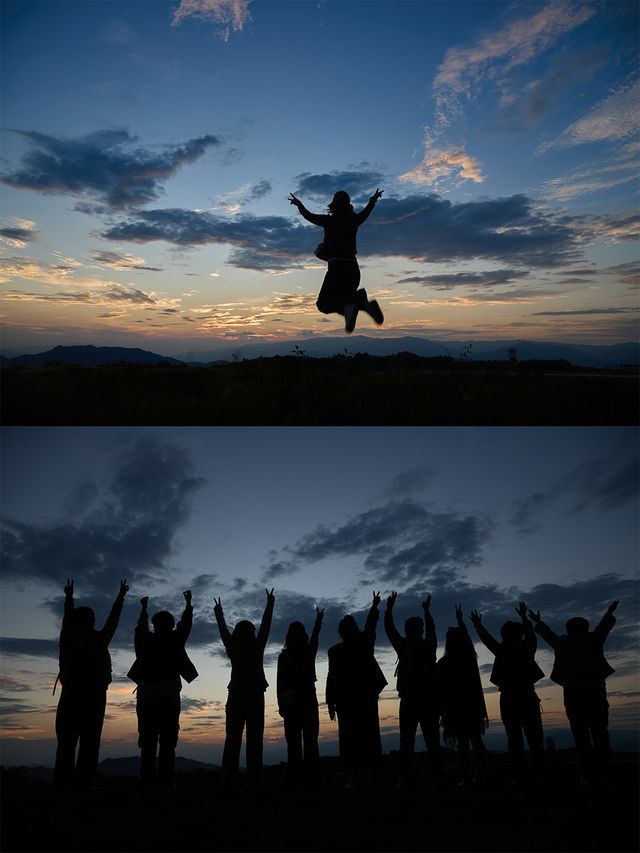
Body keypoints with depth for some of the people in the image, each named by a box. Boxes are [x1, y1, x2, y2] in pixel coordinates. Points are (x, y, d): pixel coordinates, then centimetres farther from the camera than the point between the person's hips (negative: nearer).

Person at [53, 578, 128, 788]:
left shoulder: (67, 637, 5)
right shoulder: (99, 640, 1)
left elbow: (67, 618, 24)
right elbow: (113, 620, 15)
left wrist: (69, 597, 40)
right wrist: (120, 598, 28)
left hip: (70, 694, 2)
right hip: (95, 694, -2)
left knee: (66, 740, 3)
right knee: (90, 742, 0)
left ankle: (62, 780, -5)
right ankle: (84, 781, -6)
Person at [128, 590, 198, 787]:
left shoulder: (145, 640, 7)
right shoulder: (174, 640, 2)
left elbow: (141, 626, 28)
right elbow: (186, 624, 18)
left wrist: (144, 608, 45)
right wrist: (188, 603, 34)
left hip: (146, 697, 3)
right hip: (169, 696, -2)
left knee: (147, 743, 6)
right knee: (168, 741, 0)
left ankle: (147, 780, 2)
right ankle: (165, 780, -6)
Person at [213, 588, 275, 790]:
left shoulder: (232, 648, 2)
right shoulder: (257, 648, -3)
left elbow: (223, 630, 17)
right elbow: (266, 625, 7)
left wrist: (218, 612, 34)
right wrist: (270, 604, 19)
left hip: (235, 696, 2)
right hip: (255, 696, -2)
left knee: (232, 739, 5)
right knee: (254, 741, 1)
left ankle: (228, 781, 1)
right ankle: (254, 782, -3)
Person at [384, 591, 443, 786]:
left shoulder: (405, 646, -6)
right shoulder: (430, 645, 5)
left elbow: (389, 629, 6)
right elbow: (431, 629, 25)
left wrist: (389, 608, 17)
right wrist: (426, 610, 38)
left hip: (410, 700, -4)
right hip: (431, 699, 4)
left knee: (407, 741, -1)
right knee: (432, 740, 9)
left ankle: (405, 778, -4)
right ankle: (438, 776, 7)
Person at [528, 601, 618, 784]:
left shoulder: (562, 644, 7)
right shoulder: (593, 640, 7)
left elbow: (547, 634, 25)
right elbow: (603, 626, 26)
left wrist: (538, 622, 44)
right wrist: (609, 612, 44)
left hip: (572, 694, 0)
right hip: (596, 692, 0)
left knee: (581, 736, 1)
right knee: (599, 733, 6)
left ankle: (589, 774, -2)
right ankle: (601, 772, 2)